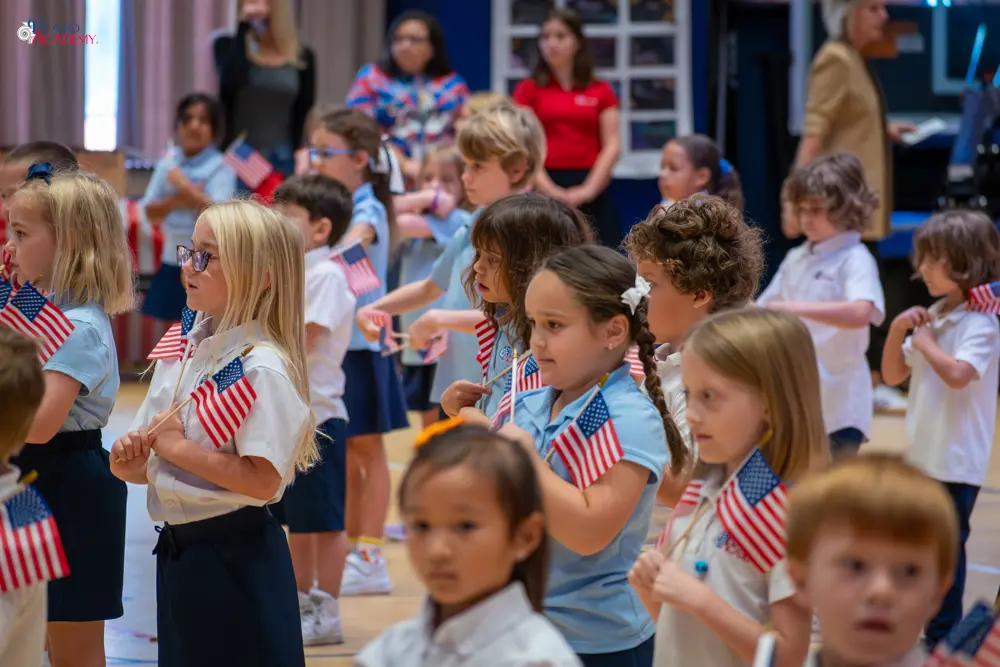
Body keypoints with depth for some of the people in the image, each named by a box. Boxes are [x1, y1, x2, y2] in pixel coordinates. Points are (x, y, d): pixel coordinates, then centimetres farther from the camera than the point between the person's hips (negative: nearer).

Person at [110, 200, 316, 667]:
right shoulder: (182, 351, 7)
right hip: (177, 550, 8)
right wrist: (128, 459, -9)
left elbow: (263, 480, -25)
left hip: (235, 557, -8)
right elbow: (147, 466, 13)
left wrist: (177, 447, -18)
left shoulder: (263, 367, -17)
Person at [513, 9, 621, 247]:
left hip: (591, 190, 1)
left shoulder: (600, 91, 11)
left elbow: (612, 146, 4)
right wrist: (550, 190, -13)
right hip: (546, 188, -1)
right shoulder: (529, 90, 8)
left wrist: (588, 189, -9)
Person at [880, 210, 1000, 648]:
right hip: (921, 456, 8)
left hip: (955, 463, -8)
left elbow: (958, 374, -32)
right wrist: (898, 330, -2)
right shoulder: (933, 317, 9)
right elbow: (893, 375, 14)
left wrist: (925, 343, -16)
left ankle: (943, 640, 8)